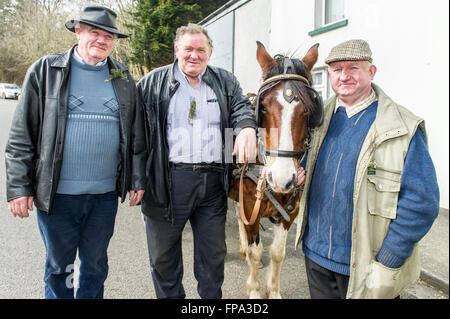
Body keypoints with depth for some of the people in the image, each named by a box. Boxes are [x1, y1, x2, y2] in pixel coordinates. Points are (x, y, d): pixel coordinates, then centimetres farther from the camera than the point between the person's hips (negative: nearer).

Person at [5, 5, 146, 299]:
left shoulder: (123, 78, 6)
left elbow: (136, 134, 8)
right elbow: (22, 136, -3)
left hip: (105, 194, 2)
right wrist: (19, 187, -6)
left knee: (96, 265, 17)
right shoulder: (45, 71, -1)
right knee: (58, 266, 14)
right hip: (56, 194, -2)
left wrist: (137, 180, 5)